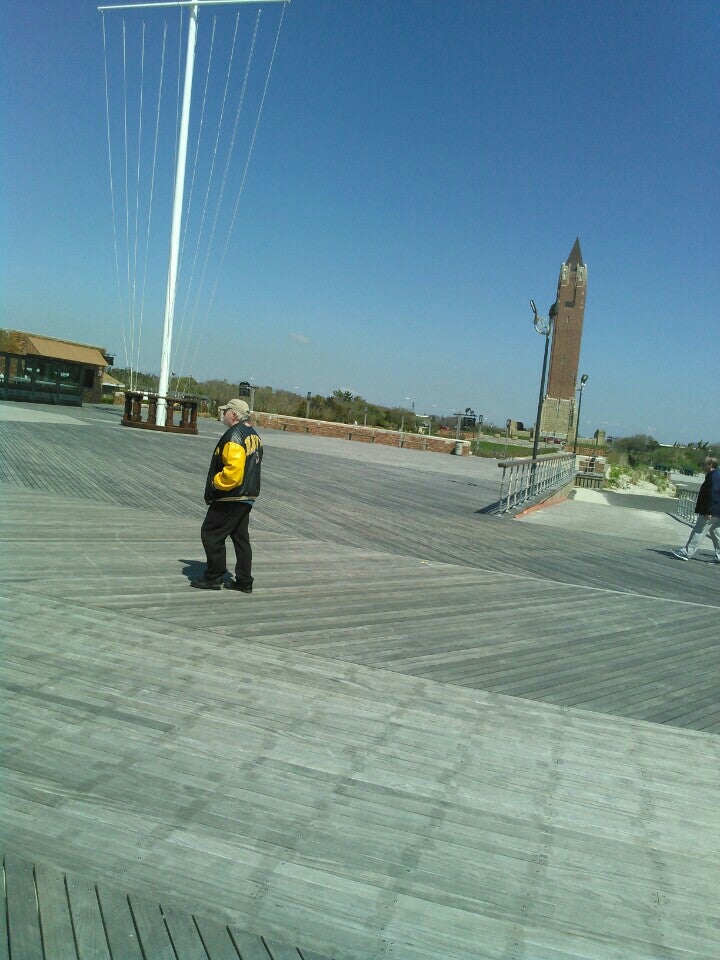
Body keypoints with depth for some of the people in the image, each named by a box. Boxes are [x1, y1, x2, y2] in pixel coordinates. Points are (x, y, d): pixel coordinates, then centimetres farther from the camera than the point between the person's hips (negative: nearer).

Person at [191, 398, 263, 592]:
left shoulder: (234, 435, -18)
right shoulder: (254, 436, 13)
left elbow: (233, 469, -29)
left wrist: (216, 482, -15)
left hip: (229, 498, -10)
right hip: (247, 497, 10)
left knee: (211, 534, 2)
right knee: (241, 538, 13)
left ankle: (214, 577, 8)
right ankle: (244, 581, 17)